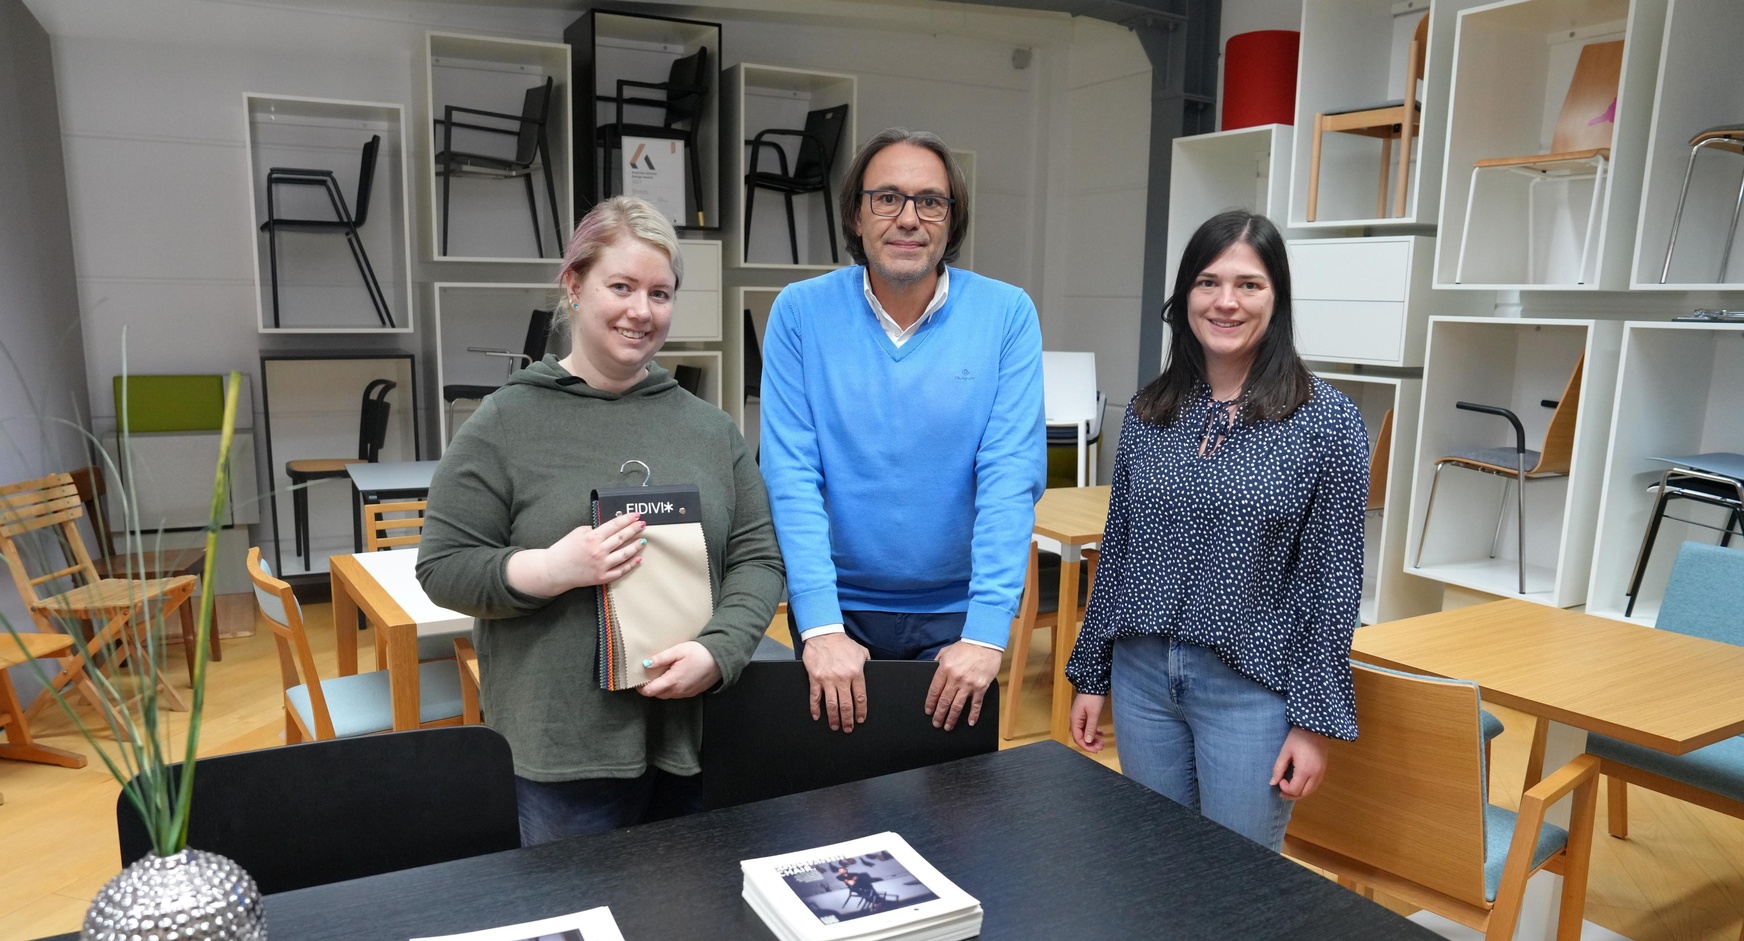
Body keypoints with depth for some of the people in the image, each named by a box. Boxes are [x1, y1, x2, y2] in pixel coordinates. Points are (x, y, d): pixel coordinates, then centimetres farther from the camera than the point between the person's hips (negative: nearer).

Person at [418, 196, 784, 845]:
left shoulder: (711, 428, 8)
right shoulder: (505, 424, -1)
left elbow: (757, 557, 6)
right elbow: (442, 566, -2)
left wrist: (719, 650, -11)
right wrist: (550, 569, -19)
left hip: (694, 738, 4)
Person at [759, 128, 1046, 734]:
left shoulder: (1007, 315, -9)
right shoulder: (801, 313, -8)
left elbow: (1010, 478, -15)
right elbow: (791, 474, -13)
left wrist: (986, 632, -22)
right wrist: (821, 627, -21)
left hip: (955, 612, 0)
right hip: (838, 606, 0)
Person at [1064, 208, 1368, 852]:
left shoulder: (1324, 422, -8)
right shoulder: (1148, 412, 3)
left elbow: (1333, 579, -7)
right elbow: (1117, 550, 9)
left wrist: (1317, 719, -8)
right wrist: (1091, 674, 10)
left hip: (1251, 686, -4)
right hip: (1142, 676, 4)